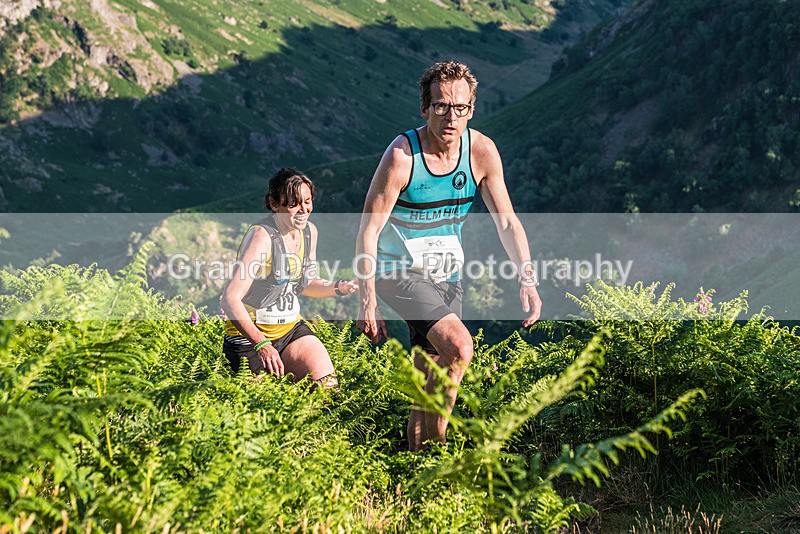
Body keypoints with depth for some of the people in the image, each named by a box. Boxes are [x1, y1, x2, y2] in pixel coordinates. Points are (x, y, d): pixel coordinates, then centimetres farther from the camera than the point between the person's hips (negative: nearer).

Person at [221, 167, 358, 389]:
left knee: (328, 386, -11)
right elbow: (230, 298, -27)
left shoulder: (309, 232, 2)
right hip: (250, 335, -6)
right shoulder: (261, 236, -23)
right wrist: (261, 345, -35)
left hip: (291, 328, 6)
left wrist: (338, 287, -2)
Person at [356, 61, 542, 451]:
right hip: (397, 270, -5)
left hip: (445, 275, 5)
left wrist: (527, 279, -12)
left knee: (429, 383, 8)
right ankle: (435, 445, -9)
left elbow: (507, 221, 0)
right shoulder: (402, 156, -20)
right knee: (459, 348, -25)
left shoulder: (481, 151, -8)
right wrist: (367, 302, -21)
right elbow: (368, 231, -17)